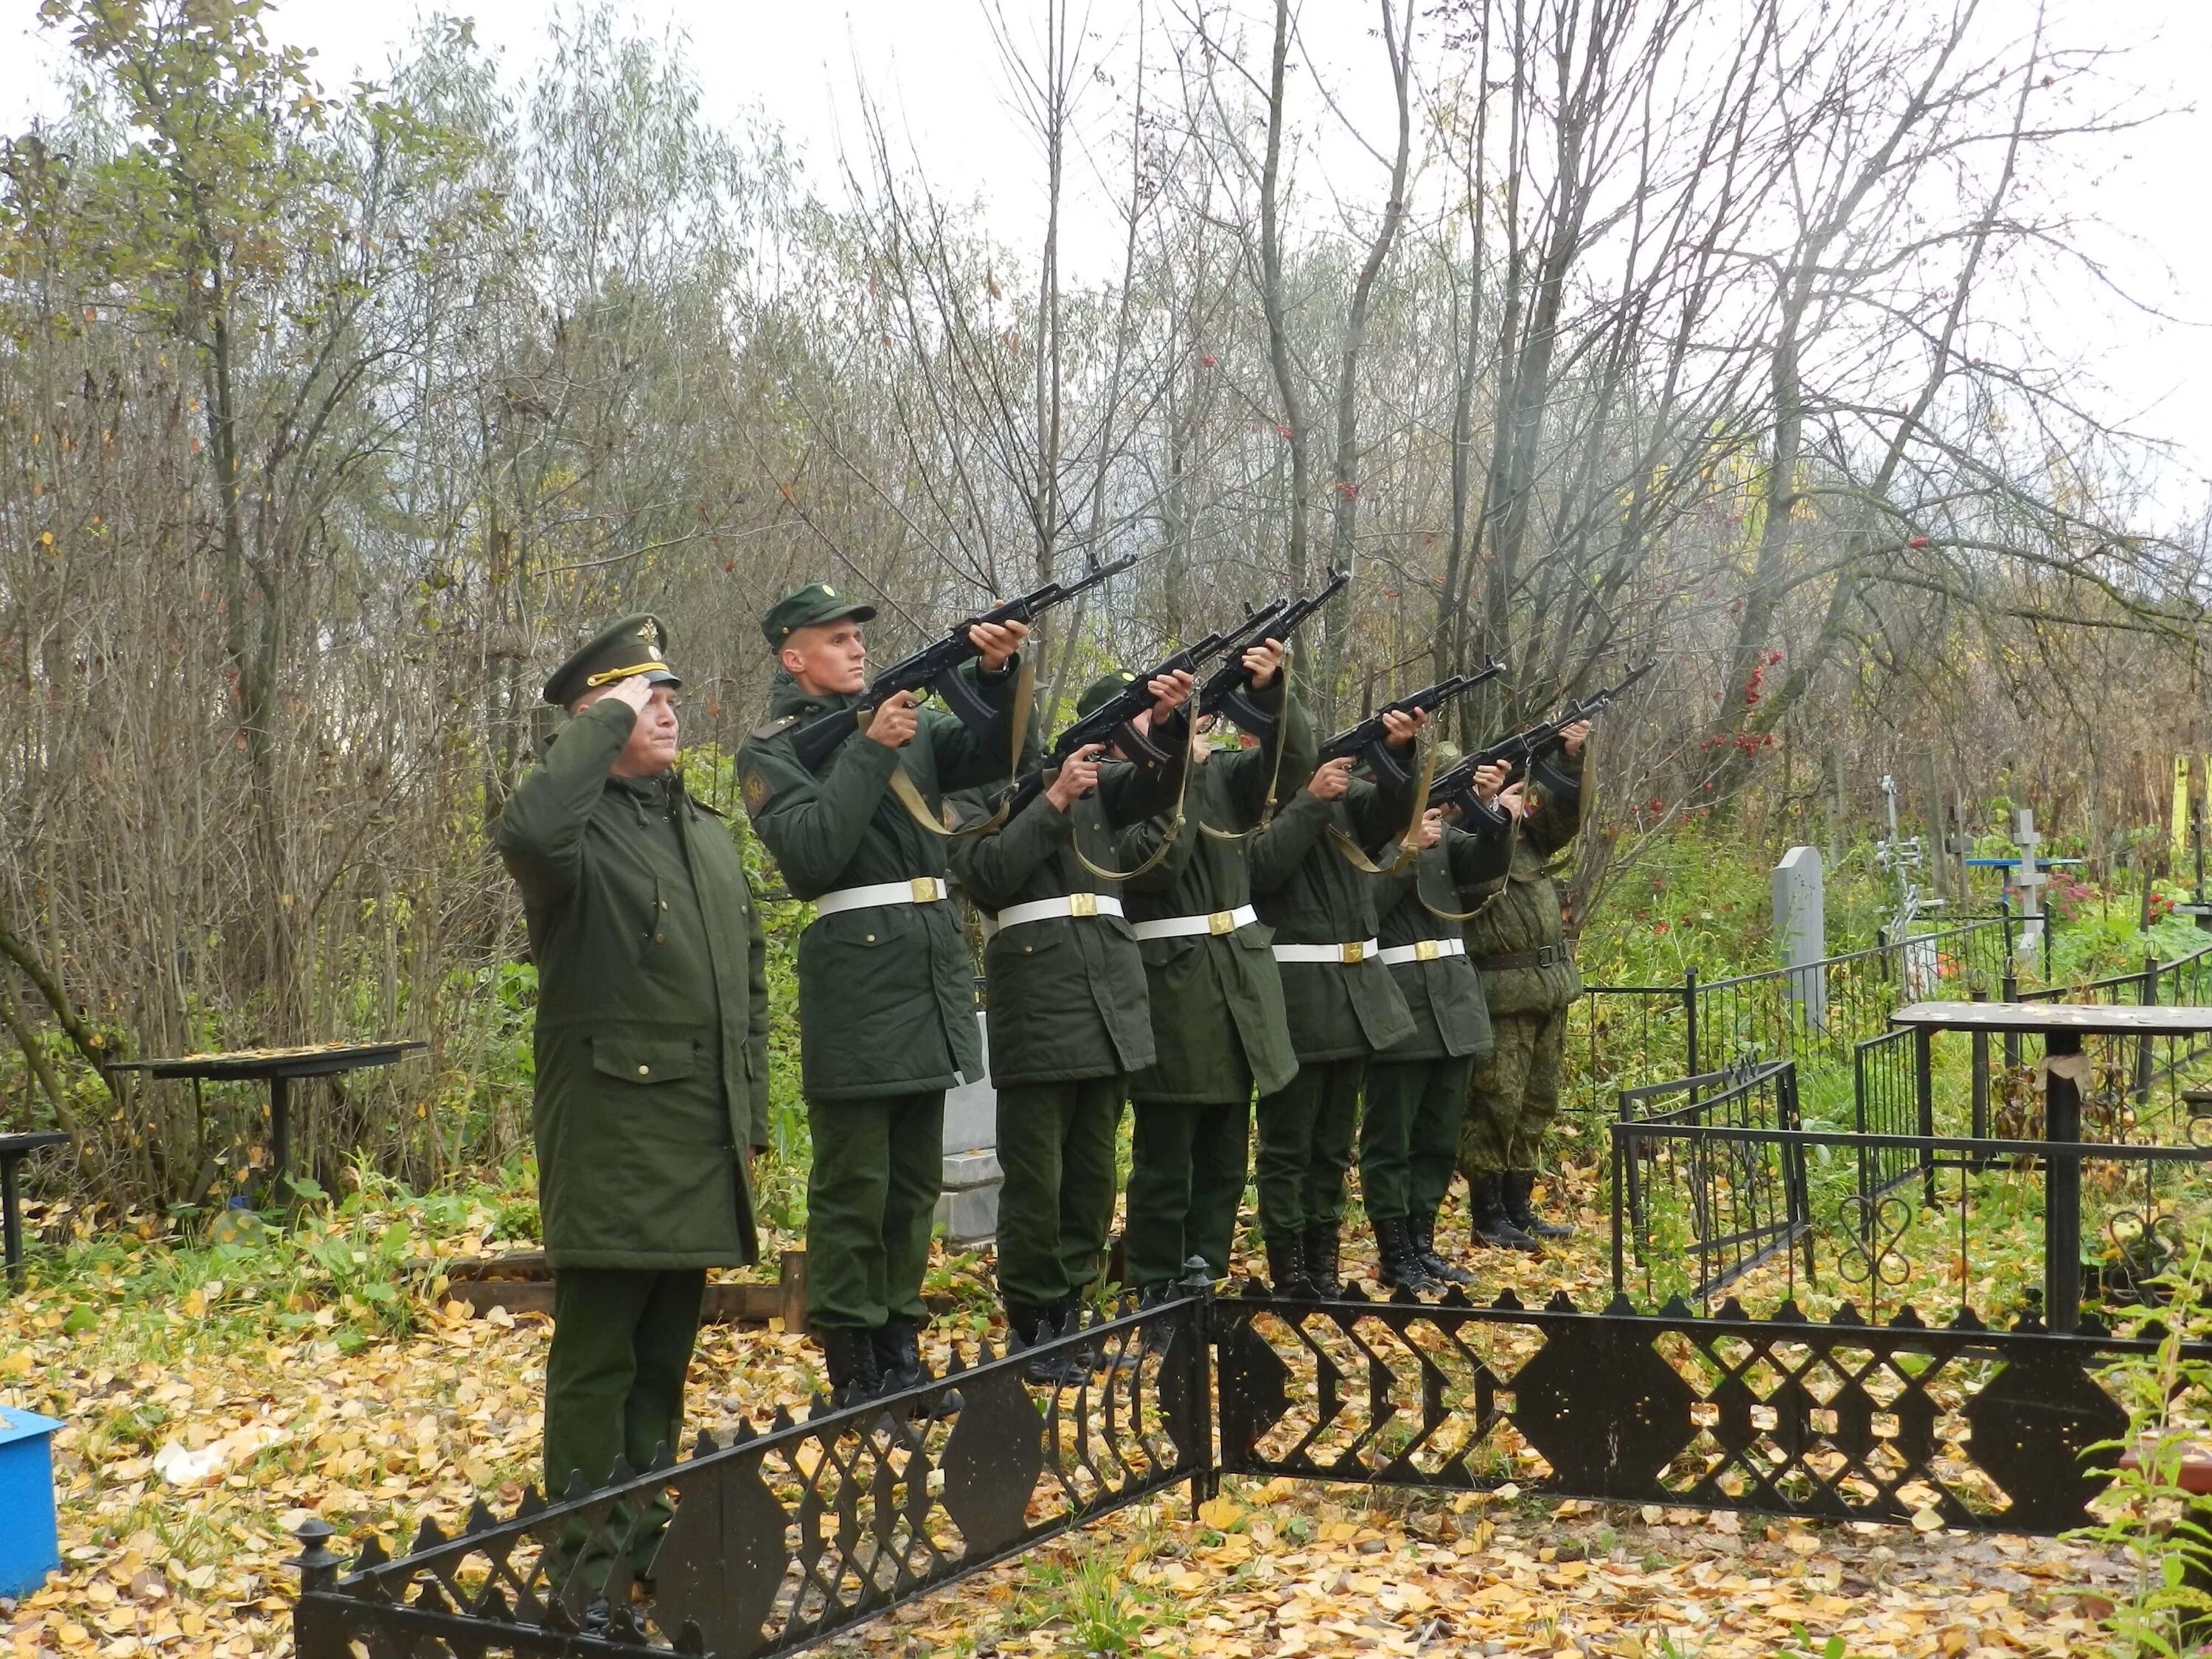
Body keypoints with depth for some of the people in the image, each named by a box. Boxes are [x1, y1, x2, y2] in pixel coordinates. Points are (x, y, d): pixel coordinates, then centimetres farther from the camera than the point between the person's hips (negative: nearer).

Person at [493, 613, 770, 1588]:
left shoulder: (710, 835, 18)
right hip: (612, 1134, -7)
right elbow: (525, 832, -33)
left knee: (667, 1351, 15)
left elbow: (749, 979, 22)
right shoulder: (581, 824, -7)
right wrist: (609, 723, -22)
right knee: (597, 1352, -2)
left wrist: (752, 1107, 16)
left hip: (703, 1142, 7)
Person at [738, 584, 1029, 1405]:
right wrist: (870, 749, -16)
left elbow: (996, 755, 6)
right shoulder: (772, 750, -1)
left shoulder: (908, 720, 15)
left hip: (934, 969, 6)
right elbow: (811, 853, -16)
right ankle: (852, 1369, 5)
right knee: (853, 1184, -2)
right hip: (853, 974, -6)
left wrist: (996, 675, -10)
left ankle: (901, 1349, 22)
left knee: (916, 1179, 13)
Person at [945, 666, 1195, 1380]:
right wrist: (1053, 799, -15)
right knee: (1036, 1177, -3)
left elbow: (1159, 787, 3)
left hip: (1110, 990, 5)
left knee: (1094, 1173, 10)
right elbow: (991, 875, -13)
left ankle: (1069, 1314, 19)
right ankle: (1031, 1330, 7)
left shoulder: (1092, 774, 16)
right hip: (1034, 985, -5)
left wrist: (1165, 723, -14)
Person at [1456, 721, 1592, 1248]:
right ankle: (1488, 1217, 5)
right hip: (1499, 992, -8)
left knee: (1536, 1104, 13)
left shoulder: (1526, 827, 13)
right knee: (1495, 1104, -4)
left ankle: (1519, 1207, 23)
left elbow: (1562, 808, 4)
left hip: (1549, 986, 8)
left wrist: (1570, 757, -10)